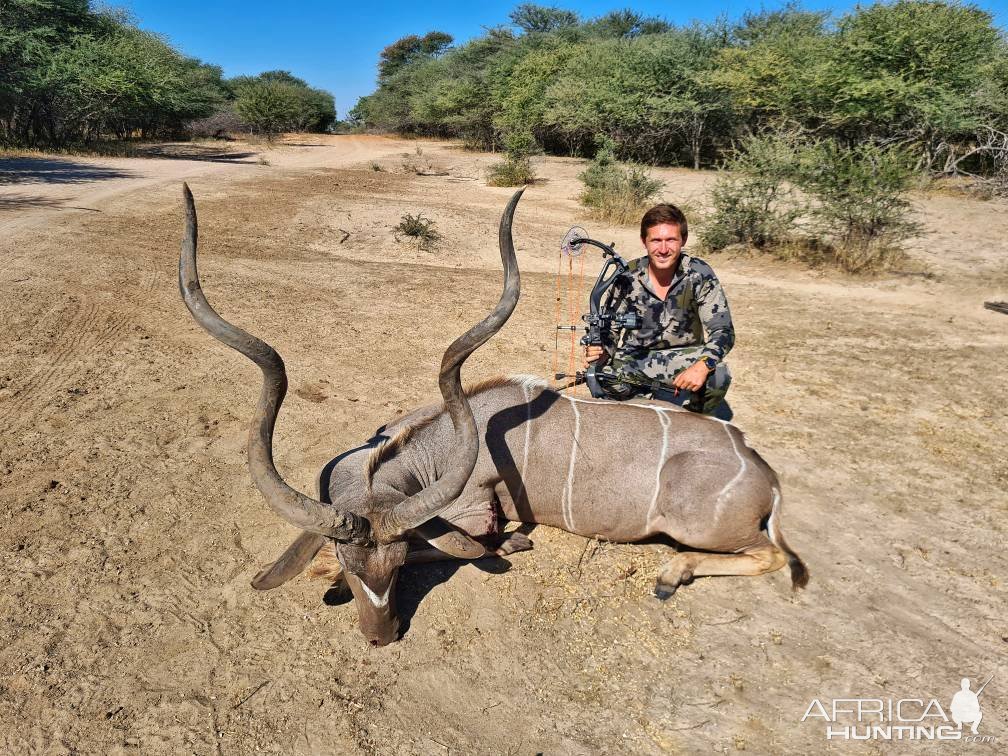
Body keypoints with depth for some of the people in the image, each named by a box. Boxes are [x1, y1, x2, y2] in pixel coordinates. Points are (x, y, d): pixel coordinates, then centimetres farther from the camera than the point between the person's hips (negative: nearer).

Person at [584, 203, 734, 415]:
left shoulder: (699, 274, -14)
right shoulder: (627, 277, -10)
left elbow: (723, 331, -16)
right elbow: (609, 329, -2)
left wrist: (703, 365, -37)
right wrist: (601, 352, -27)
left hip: (683, 356, 0)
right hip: (636, 356, 1)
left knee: (718, 377, -31)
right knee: (602, 377, -30)